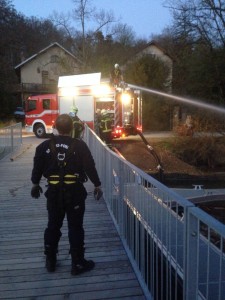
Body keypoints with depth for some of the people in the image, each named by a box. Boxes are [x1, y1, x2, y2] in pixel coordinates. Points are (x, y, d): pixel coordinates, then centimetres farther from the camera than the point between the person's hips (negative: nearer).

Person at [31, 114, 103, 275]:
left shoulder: (45, 146, 1)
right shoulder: (79, 145, -9)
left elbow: (37, 166, 10)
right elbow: (90, 166, -7)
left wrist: (36, 184, 25)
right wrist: (97, 185, 4)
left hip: (54, 191, 3)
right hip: (74, 191, -3)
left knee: (53, 226, 17)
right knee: (75, 227, 6)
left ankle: (50, 261, 28)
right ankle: (78, 263, 15)